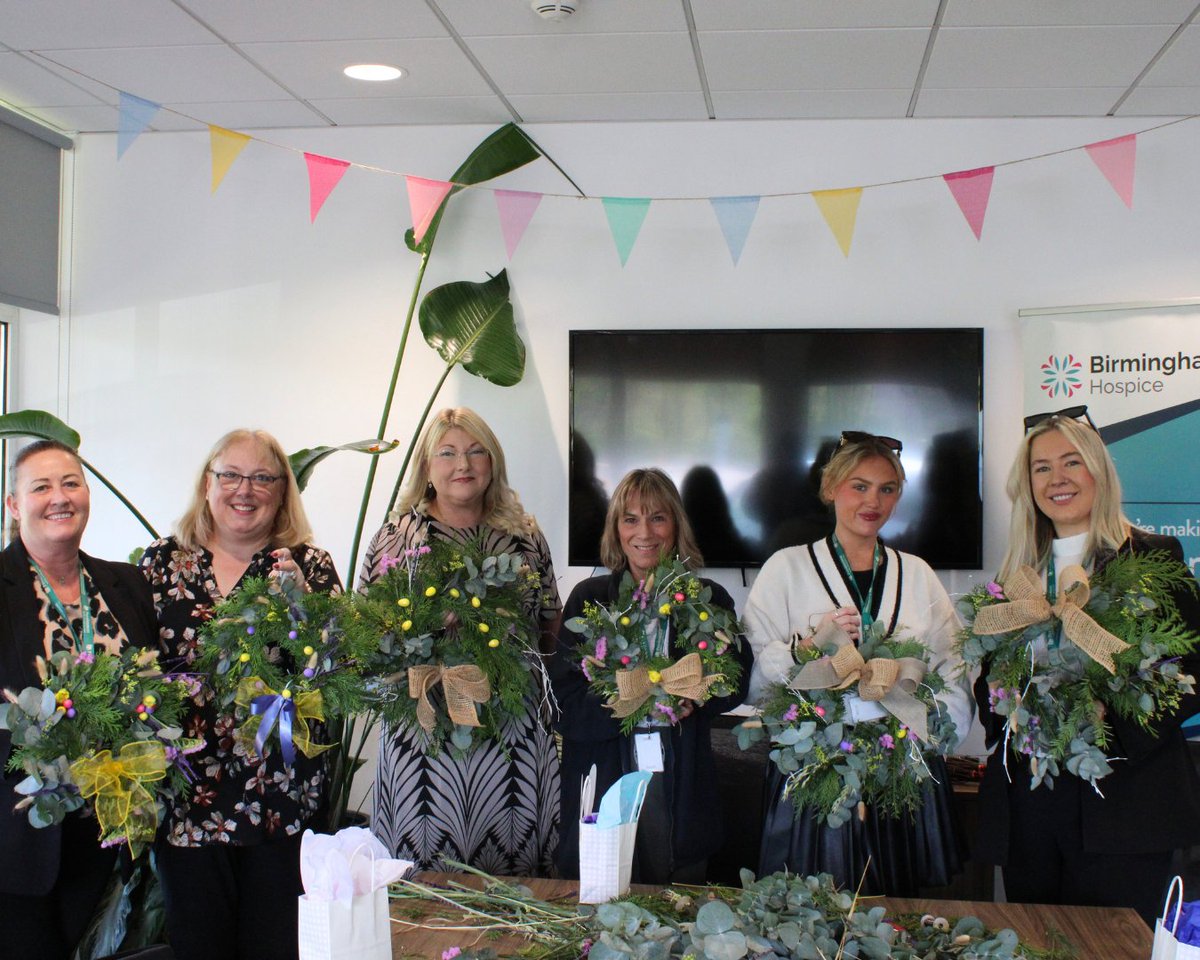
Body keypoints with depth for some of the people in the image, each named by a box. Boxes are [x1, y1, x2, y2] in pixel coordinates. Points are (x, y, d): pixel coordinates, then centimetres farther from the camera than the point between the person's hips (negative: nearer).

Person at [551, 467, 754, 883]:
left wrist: (691, 699, -15)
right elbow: (565, 706, -4)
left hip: (682, 798, 1)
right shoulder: (589, 598, 1)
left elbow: (736, 684, 4)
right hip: (604, 796, -1)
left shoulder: (709, 599, 5)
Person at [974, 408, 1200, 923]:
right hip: (1028, 800, 4)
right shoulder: (1017, 571, 15)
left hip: (1123, 799, -4)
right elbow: (987, 677, 16)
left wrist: (1113, 722, -17)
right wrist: (1006, 719, -5)